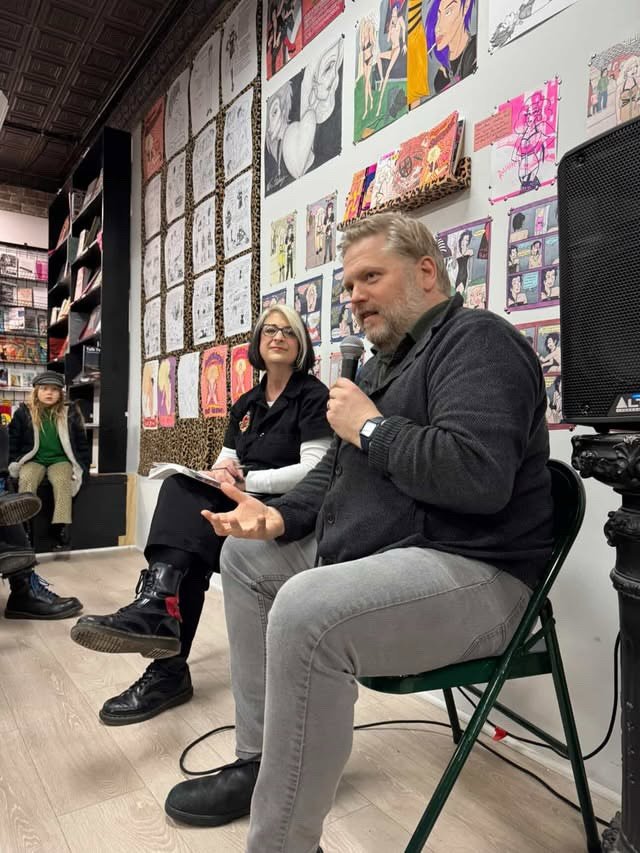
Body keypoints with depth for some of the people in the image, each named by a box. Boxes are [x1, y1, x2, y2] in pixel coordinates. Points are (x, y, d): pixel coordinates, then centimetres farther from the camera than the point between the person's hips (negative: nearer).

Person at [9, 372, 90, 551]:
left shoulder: (69, 412, 3)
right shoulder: (24, 412, 3)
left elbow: (81, 441, 8)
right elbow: (13, 439, 10)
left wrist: (83, 466, 2)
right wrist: (13, 463, 2)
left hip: (60, 460, -1)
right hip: (33, 460, 1)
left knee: (62, 481, -31)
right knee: (26, 479, -31)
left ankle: (61, 528, -35)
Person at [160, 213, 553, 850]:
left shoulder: (478, 341, -12)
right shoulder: (381, 363, 18)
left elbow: (476, 473, -30)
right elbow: (337, 472, 20)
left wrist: (371, 426, -17)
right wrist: (279, 516, 1)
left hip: (476, 572, -10)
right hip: (377, 551, 11)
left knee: (306, 611, -34)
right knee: (246, 554, 16)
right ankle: (258, 762, 19)